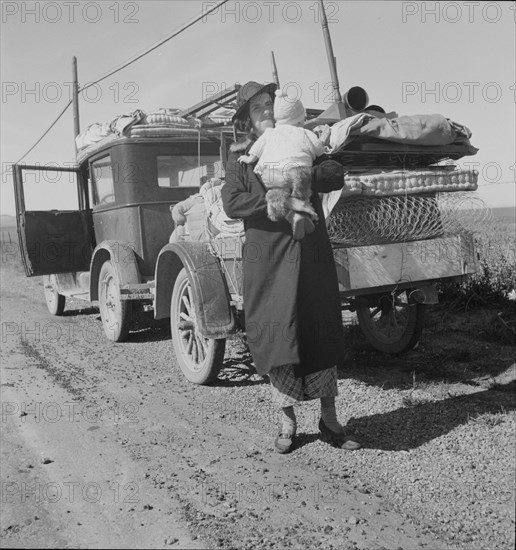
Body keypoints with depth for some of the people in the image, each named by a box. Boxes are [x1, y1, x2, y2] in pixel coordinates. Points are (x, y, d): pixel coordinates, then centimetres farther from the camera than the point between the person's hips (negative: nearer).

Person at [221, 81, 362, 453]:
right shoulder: (240, 157, 6)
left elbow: (336, 175, -1)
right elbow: (232, 203, -11)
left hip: (312, 256, 2)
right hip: (269, 259, -2)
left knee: (322, 335, 5)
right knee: (278, 337, 2)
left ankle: (329, 422, 19)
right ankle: (288, 424, 19)